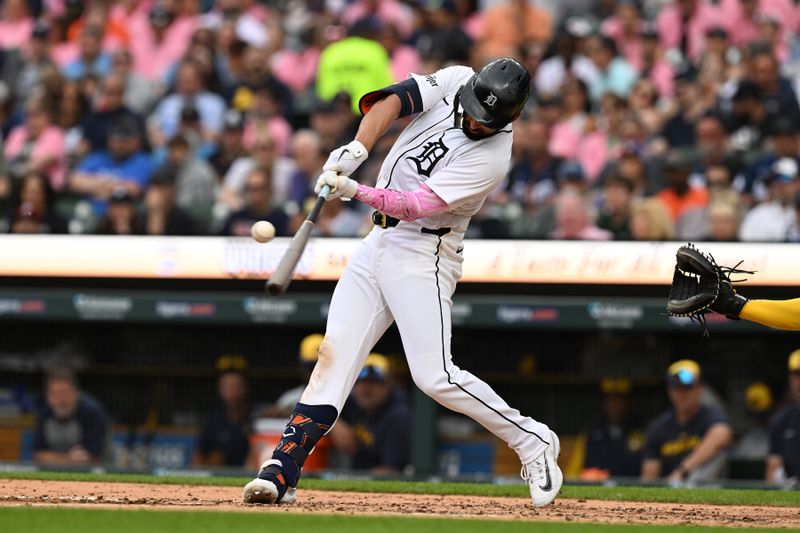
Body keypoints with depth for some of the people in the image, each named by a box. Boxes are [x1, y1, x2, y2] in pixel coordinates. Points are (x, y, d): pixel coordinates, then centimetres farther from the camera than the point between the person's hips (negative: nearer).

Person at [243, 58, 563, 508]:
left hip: (422, 255, -6)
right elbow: (393, 100, -11)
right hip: (379, 243, 7)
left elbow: (417, 205, -26)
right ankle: (282, 472, -2)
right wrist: (357, 150, -26)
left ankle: (531, 441, 3)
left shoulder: (492, 158, -21)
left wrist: (356, 191, -36)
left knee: (435, 376, -14)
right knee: (334, 354, 0)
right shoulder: (455, 81, -2)